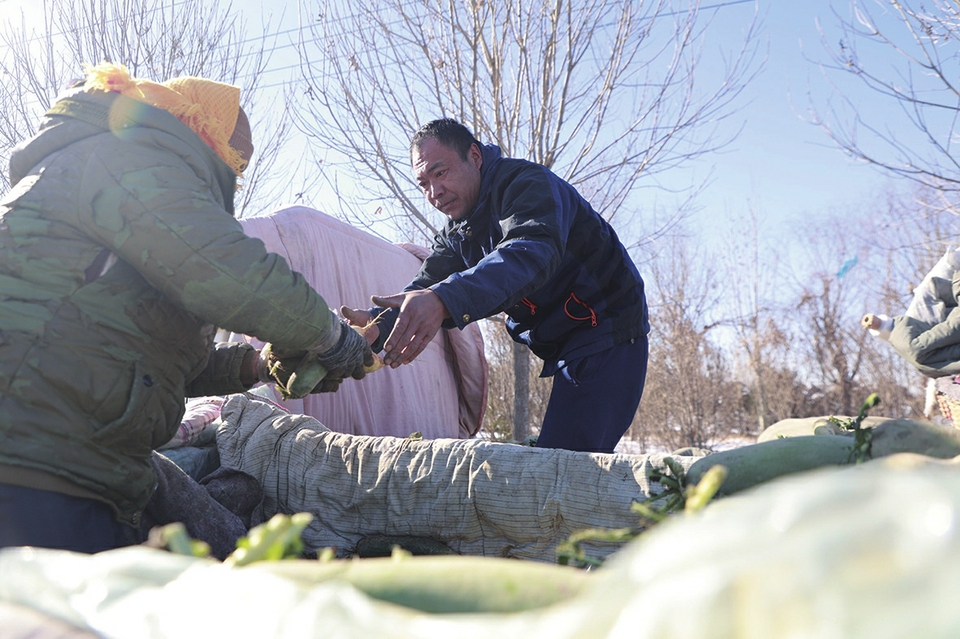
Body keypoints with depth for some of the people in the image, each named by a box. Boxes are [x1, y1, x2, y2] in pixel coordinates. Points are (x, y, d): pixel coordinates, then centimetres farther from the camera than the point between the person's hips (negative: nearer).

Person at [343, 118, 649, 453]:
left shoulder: (529, 184, -17)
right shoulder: (457, 234, 10)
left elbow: (532, 254, -37)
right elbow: (427, 285, -4)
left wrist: (444, 300, -53)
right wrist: (380, 324, -26)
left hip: (606, 334, -9)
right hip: (567, 350, 9)